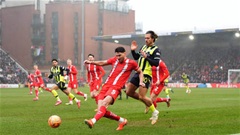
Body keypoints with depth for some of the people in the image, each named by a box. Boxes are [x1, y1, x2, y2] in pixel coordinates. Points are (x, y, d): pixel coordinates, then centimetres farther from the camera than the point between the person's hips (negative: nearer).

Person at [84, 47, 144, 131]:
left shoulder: (131, 63, 5)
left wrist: (141, 82, 4)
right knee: (103, 111, -6)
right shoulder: (114, 60, 14)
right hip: (106, 86, 5)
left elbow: (140, 72, 19)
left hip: (115, 87, -5)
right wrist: (91, 62, 12)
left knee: (104, 103, -32)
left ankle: (93, 121, -51)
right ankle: (122, 121, 15)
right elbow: (102, 63, 26)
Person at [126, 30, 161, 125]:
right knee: (129, 92, 8)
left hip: (146, 74, -8)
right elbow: (136, 57, 24)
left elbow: (156, 63, -17)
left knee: (142, 97, -13)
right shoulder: (143, 47, 15)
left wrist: (146, 57, -23)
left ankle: (154, 112, 8)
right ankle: (147, 102, 24)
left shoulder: (155, 50, -7)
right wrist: (133, 51, 8)